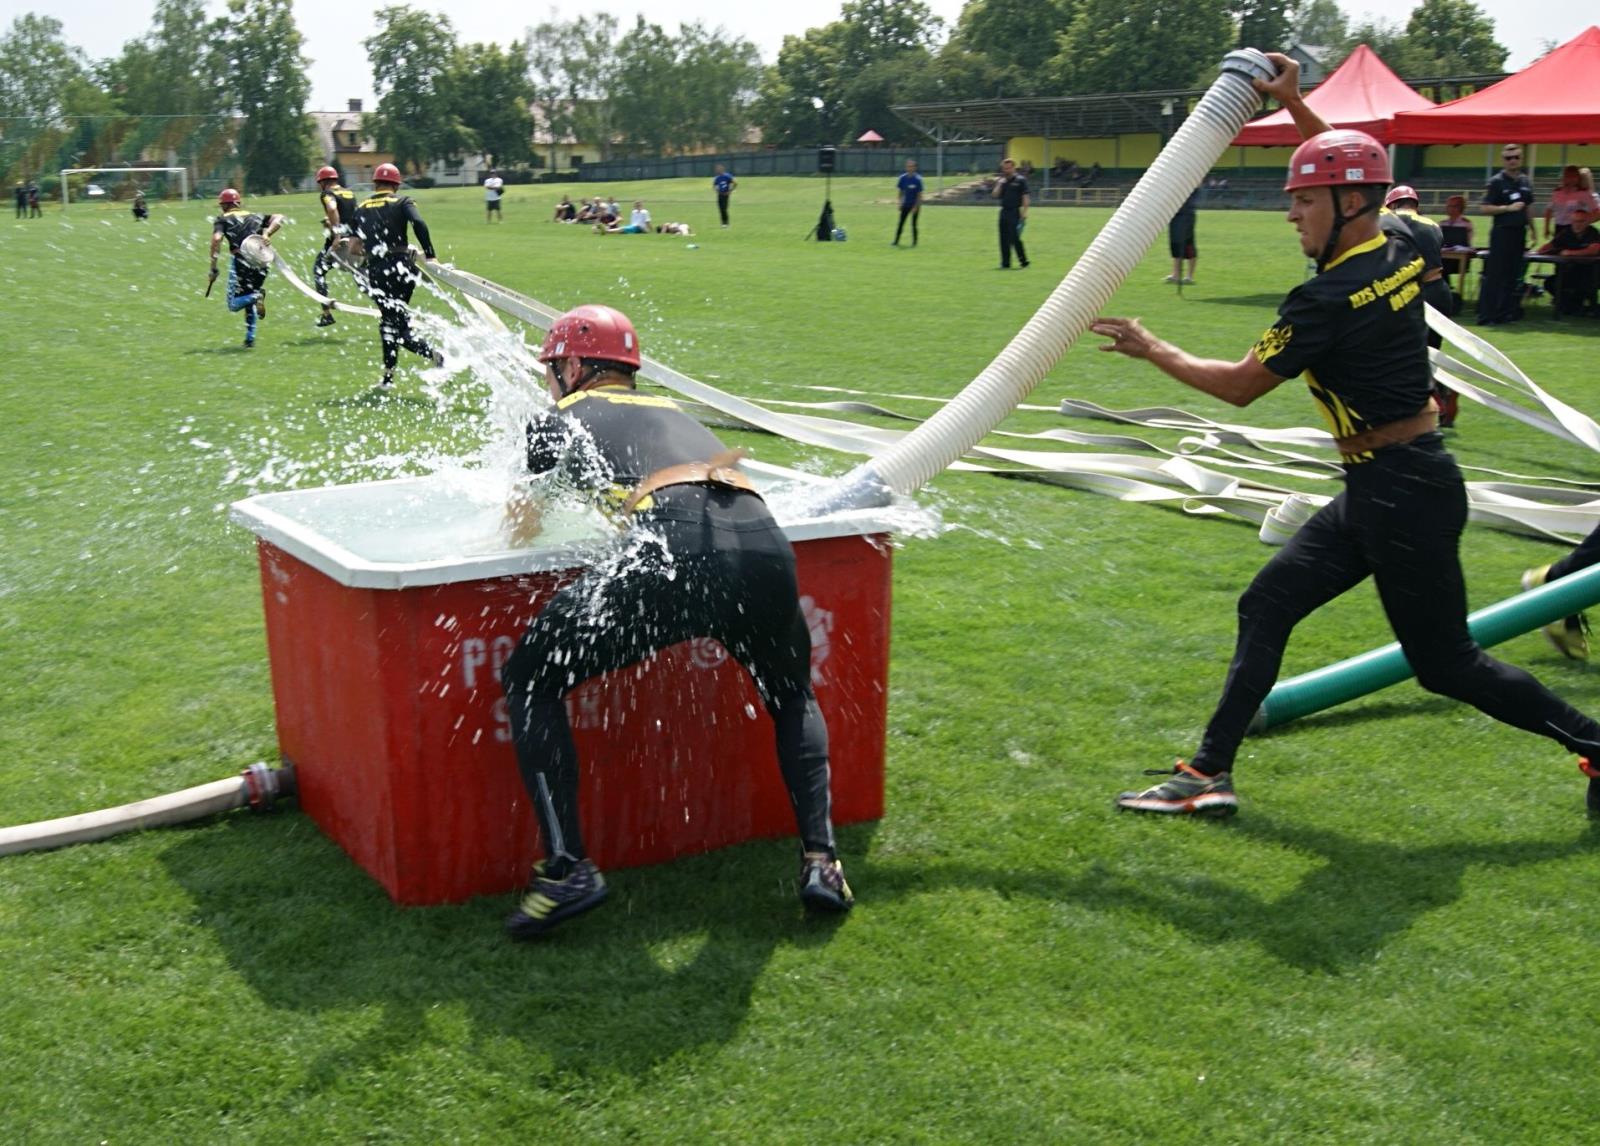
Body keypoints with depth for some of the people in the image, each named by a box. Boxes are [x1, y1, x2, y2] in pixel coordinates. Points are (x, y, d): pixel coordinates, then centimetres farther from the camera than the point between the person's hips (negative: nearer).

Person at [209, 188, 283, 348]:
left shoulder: (223, 219, 13)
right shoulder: (255, 216, 25)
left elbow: (216, 239, -3)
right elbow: (278, 218, 12)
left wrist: (213, 267, -1)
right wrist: (267, 234, -1)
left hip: (240, 260, -4)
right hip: (260, 261, 4)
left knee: (234, 304, 4)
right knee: (249, 301, 22)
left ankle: (256, 297, -26)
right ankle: (250, 338, 13)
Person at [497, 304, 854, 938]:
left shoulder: (560, 420, 23)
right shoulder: (671, 410, 37)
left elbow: (526, 528, 32)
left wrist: (517, 512, 55)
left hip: (671, 551, -5)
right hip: (762, 538, 5)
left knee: (529, 680, 14)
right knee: (794, 697, 32)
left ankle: (566, 868, 4)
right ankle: (820, 859, 18)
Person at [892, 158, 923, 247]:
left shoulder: (917, 179, -13)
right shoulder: (903, 178, -1)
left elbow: (919, 195, -11)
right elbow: (901, 192, 9)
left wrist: (916, 207, -15)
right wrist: (900, 203, 7)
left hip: (914, 205, -3)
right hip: (905, 205, 3)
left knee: (914, 224, 3)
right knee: (901, 223, 0)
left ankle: (914, 242, 14)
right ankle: (896, 241, 2)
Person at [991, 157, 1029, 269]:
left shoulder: (1020, 180, -2)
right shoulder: (1001, 181, 13)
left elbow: (1025, 197, -5)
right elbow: (994, 196, 5)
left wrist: (1024, 212, -13)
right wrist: (999, 184, -5)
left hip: (1015, 212, -5)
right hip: (1004, 212, 5)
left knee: (1015, 238, -9)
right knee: (1004, 239, 4)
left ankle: (1023, 261, 4)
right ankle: (1005, 263, 9)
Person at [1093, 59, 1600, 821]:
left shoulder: (1328, 299, -21)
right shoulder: (1402, 254, 4)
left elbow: (1240, 386, -12)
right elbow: (1350, 175, 24)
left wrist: (1153, 350, -1)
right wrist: (1296, 107, 21)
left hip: (1405, 494, -10)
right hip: (1378, 492, 10)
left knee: (1445, 663, 2)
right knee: (1266, 605, 8)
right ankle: (1210, 773, 11)